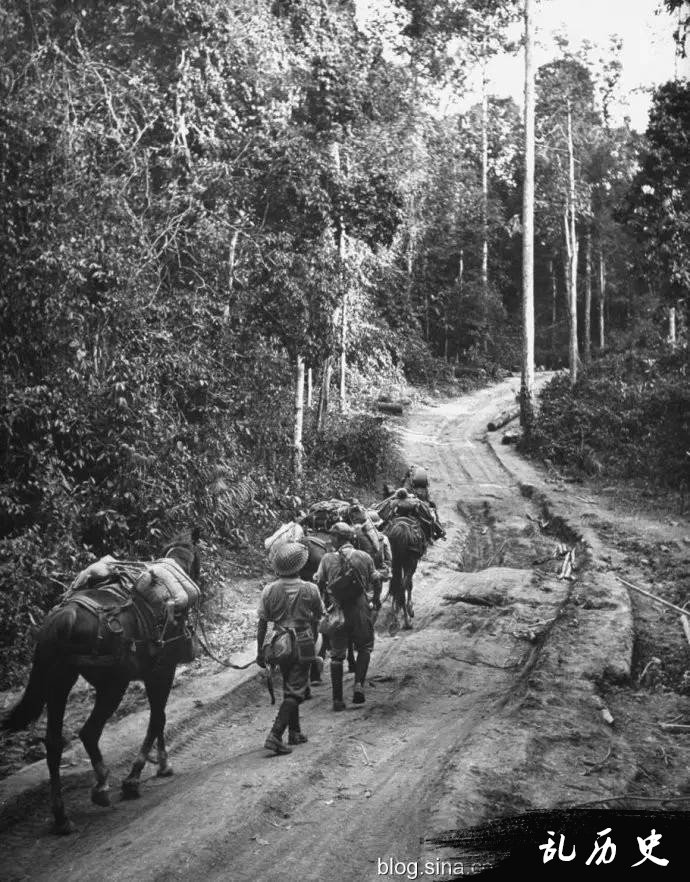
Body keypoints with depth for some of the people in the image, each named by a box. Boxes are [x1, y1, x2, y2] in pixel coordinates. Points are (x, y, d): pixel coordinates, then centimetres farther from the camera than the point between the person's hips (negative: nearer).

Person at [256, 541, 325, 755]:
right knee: (295, 691, -1)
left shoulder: (269, 590, -6)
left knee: (290, 689, 20)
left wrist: (260, 652, 7)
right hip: (302, 645, -3)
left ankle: (295, 732, 29)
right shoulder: (310, 589, -10)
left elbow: (262, 624, -2)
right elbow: (318, 618, 3)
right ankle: (275, 735, -12)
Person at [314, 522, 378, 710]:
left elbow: (318, 585, -2)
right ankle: (359, 683, 0)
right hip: (360, 609, 0)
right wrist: (376, 601, 23)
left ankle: (337, 699, 9)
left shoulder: (327, 559, -3)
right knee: (365, 647, 20)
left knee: (337, 655, 10)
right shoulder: (364, 557, -1)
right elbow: (375, 583, 4)